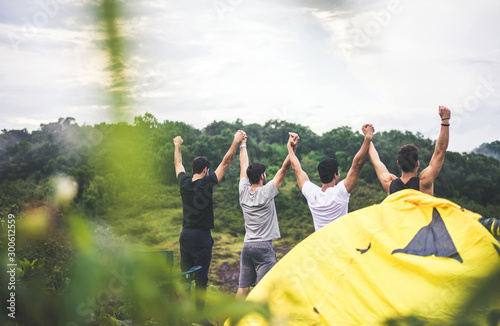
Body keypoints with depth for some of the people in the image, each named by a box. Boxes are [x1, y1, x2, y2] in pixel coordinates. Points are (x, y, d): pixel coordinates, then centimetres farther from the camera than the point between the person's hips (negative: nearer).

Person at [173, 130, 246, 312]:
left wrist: (177, 146, 38)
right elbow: (225, 162, -11)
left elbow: (178, 164, 22)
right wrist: (236, 142, -8)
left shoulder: (184, 182, 3)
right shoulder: (206, 183, -12)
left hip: (185, 235, 6)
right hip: (201, 237, -6)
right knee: (201, 277, -2)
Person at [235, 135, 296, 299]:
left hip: (247, 246, 6)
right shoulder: (266, 192, -11)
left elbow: (244, 167, 16)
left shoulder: (244, 191, 3)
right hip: (264, 246, -6)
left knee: (243, 286, 9)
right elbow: (283, 170, -11)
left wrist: (243, 145, 28)